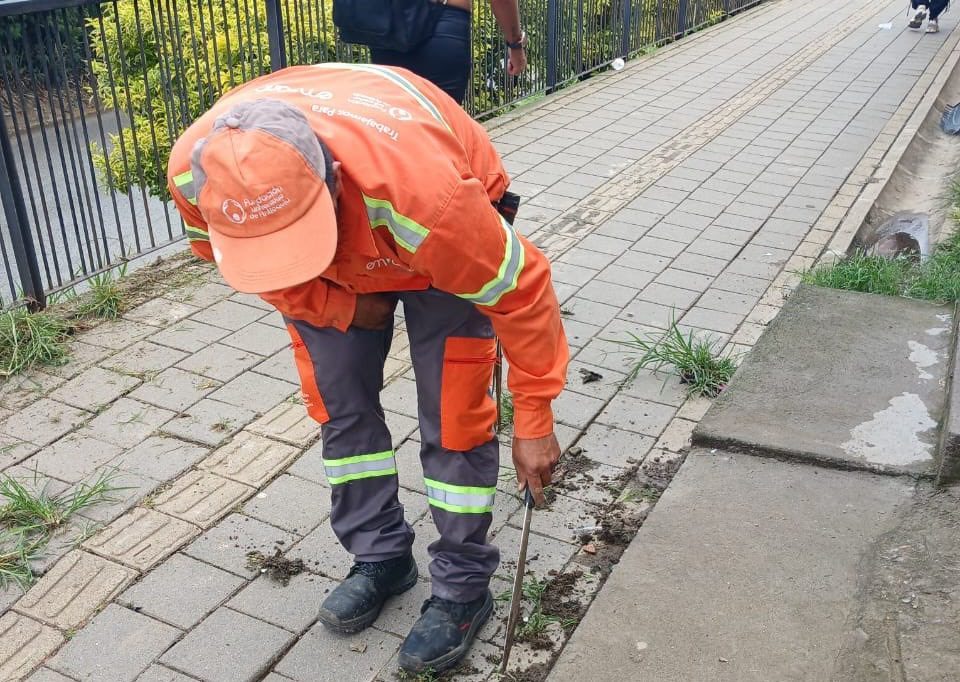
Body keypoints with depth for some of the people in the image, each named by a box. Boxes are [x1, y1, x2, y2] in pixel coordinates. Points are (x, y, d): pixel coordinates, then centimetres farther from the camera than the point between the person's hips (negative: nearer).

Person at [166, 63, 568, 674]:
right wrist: (341, 306, -12)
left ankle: (463, 588, 13)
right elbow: (222, 250, -7)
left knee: (453, 420, -6)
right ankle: (381, 558, 25)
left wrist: (534, 421, -21)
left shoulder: (420, 188, -47)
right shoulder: (194, 172, -33)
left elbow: (521, 290, -32)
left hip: (445, 242, -4)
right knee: (341, 407, 4)